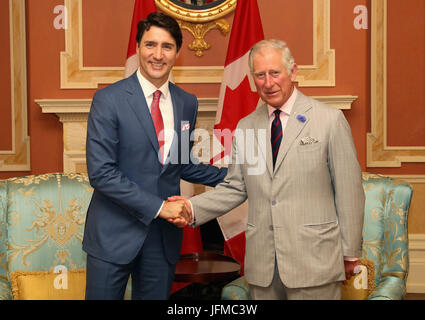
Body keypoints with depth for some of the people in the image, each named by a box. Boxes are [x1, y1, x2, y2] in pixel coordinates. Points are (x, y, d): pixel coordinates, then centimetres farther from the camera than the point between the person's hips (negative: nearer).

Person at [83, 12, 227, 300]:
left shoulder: (187, 103, 7)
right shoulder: (109, 100, -9)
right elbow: (101, 171, -15)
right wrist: (158, 207, -18)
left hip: (164, 236, 4)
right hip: (115, 234, -4)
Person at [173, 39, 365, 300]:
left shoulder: (330, 120, -4)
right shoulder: (245, 128, 9)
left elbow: (349, 190, -3)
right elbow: (235, 188, 9)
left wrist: (350, 254, -2)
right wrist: (192, 208, -7)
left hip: (314, 260, -3)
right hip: (261, 263, 4)